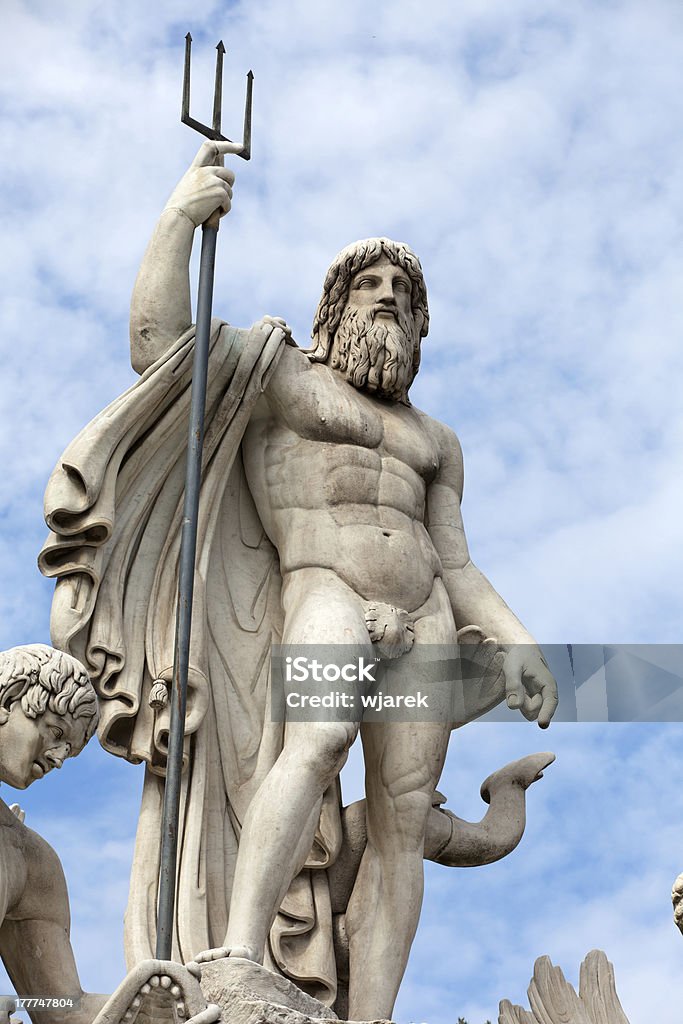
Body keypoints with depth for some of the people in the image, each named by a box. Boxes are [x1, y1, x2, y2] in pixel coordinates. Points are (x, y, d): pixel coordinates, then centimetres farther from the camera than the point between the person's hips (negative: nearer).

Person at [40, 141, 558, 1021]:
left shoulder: (435, 442, 27)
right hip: (322, 592, -5)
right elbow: (158, 345, 1)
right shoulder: (284, 375, 14)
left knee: (401, 830, -6)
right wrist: (182, 214, -3)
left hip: (423, 623, 5)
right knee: (318, 744, -34)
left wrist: (513, 642, 5)